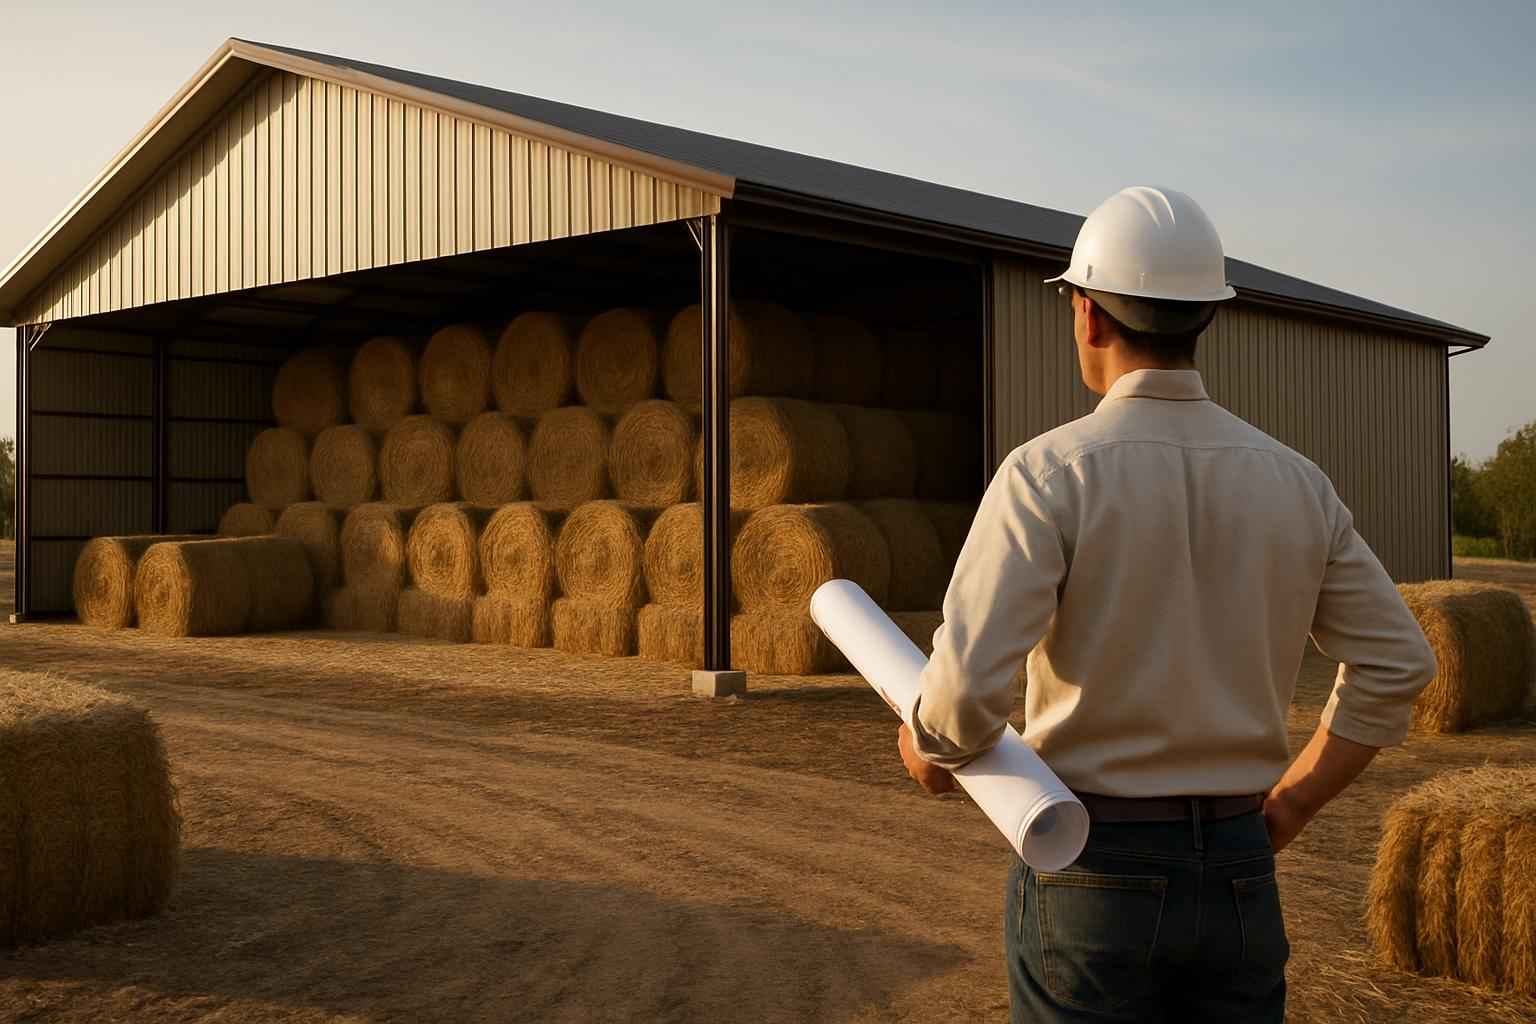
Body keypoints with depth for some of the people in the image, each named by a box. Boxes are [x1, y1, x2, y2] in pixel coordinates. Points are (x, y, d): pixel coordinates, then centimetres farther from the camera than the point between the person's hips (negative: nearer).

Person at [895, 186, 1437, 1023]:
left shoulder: (1048, 474, -14)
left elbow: (970, 687, -22)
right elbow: (1396, 663, 6)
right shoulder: (1295, 483, 2)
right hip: (1236, 882, 4)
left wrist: (927, 748, 1)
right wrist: (1287, 806, 14)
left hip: (1092, 875, -4)